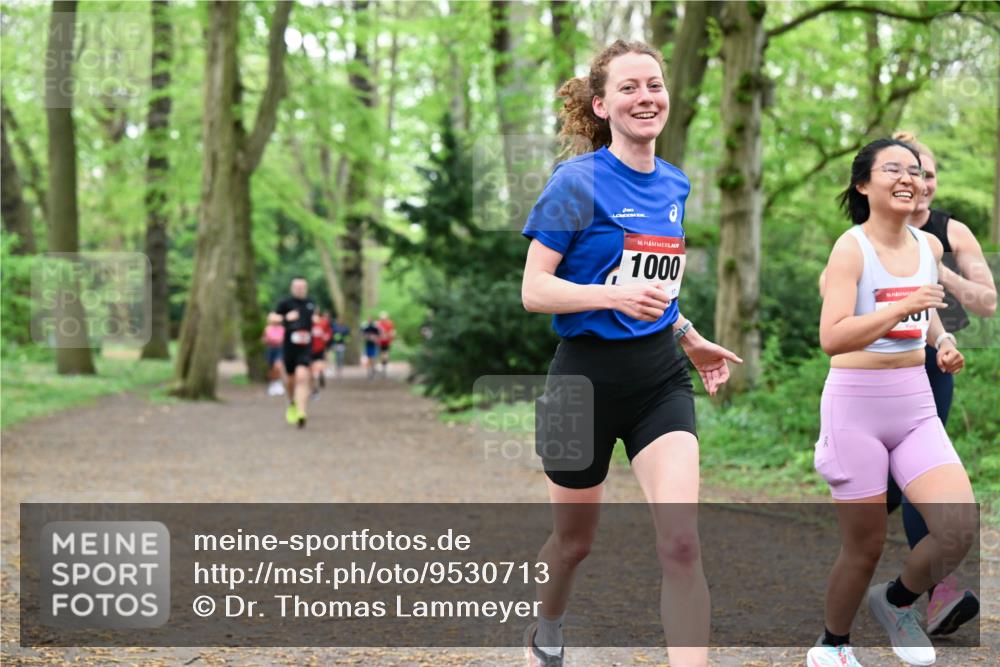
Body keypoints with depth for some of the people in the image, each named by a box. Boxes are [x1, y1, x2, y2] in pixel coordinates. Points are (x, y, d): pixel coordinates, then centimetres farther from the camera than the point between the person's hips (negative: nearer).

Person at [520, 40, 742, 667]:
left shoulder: (675, 185, 7)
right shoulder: (577, 182, -12)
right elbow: (534, 290, -15)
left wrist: (691, 338, 17)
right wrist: (616, 295, -29)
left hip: (660, 375, 4)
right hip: (587, 378, -4)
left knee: (682, 544, -13)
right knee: (574, 540, 16)